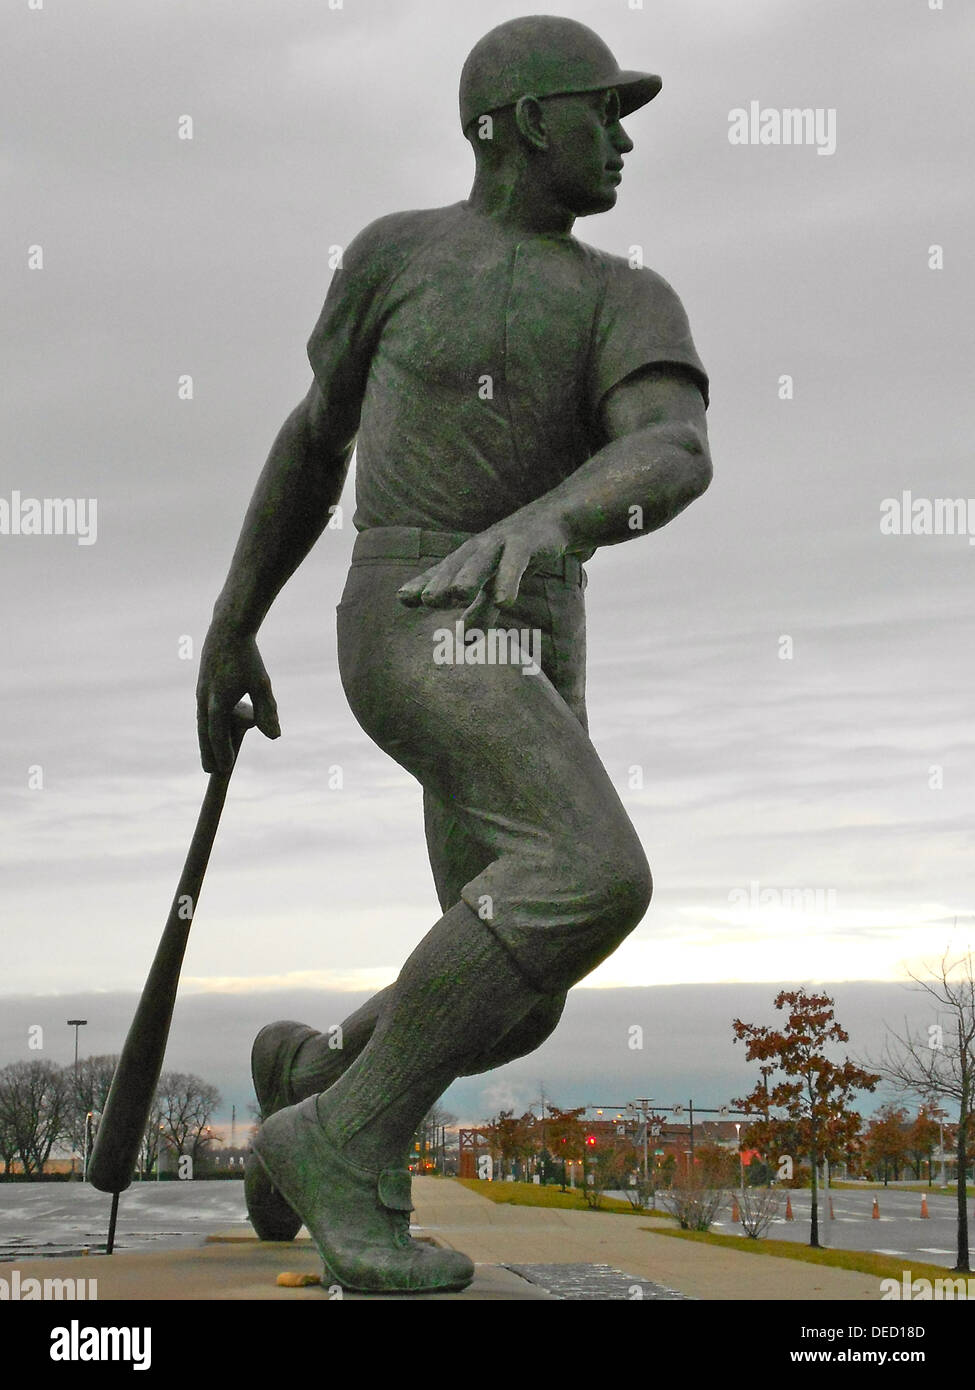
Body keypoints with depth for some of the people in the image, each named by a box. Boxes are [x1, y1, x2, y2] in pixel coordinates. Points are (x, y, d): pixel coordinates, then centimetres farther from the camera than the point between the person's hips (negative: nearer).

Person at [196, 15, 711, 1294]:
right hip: (415, 632, -5)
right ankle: (349, 1141, -17)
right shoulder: (396, 252, 9)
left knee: (513, 1007, 5)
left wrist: (540, 522, -32)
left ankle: (314, 1072, 34)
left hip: (529, 659, 6)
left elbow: (677, 459, -9)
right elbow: (316, 434, 20)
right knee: (596, 877, -27)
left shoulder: (633, 304, 12)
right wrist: (232, 624, 22)